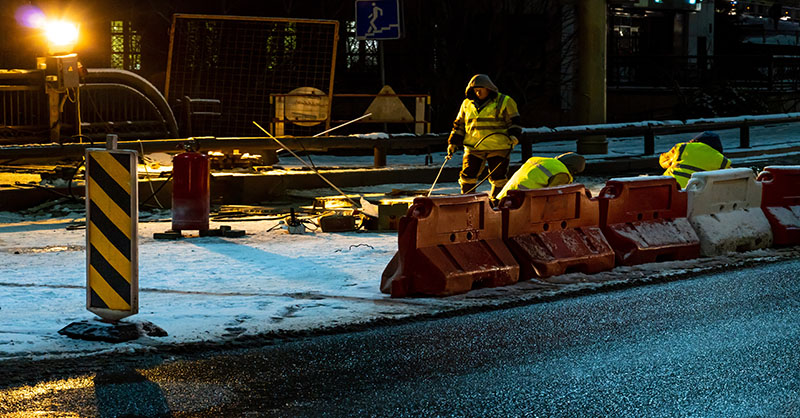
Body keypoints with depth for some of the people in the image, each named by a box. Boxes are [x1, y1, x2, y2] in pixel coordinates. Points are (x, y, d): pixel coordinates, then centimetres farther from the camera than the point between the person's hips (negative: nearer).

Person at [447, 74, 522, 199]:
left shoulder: (504, 102, 3)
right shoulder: (467, 104, 14)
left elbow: (513, 121, 5)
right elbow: (459, 125, 21)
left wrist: (514, 136, -11)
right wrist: (453, 143, 14)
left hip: (498, 147, -2)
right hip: (474, 148, 2)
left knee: (498, 178, 2)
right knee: (468, 176, -3)